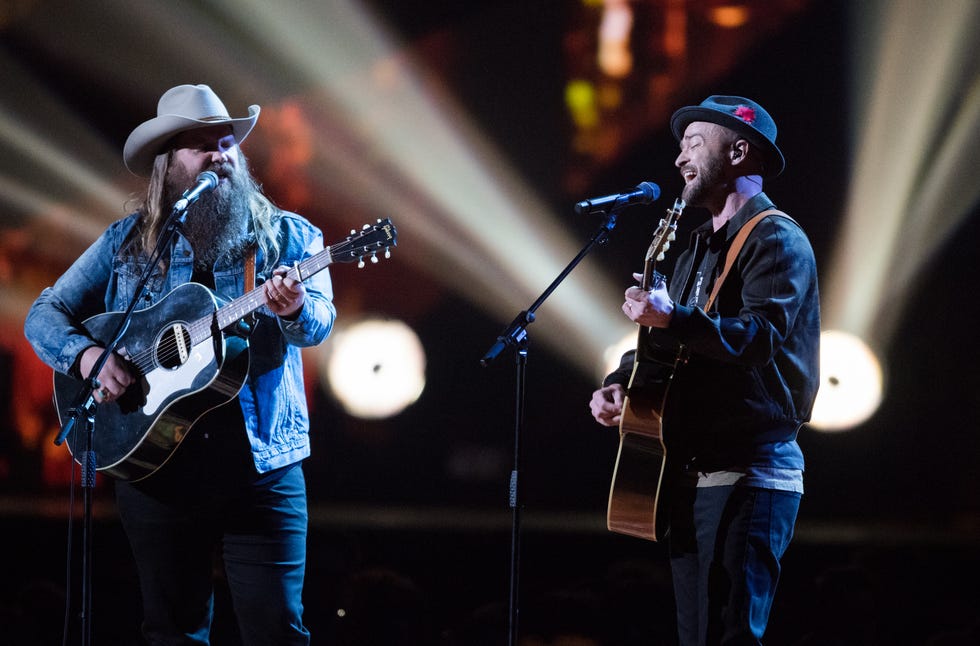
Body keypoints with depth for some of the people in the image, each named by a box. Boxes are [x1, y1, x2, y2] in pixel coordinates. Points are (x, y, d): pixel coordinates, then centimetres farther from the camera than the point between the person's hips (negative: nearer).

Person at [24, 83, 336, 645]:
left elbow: (320, 321, -11)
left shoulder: (287, 236, 4)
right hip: (156, 467, 2)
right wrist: (87, 355, -12)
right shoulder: (126, 243, 8)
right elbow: (45, 315, 10)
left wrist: (293, 308, -35)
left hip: (260, 466, -2)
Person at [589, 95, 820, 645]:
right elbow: (662, 341, 27)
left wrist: (673, 320, -36)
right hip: (690, 474, 10)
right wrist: (618, 384, 7)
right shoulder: (701, 248, 21)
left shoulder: (776, 240, -8)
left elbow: (763, 334, -24)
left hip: (748, 476, -10)